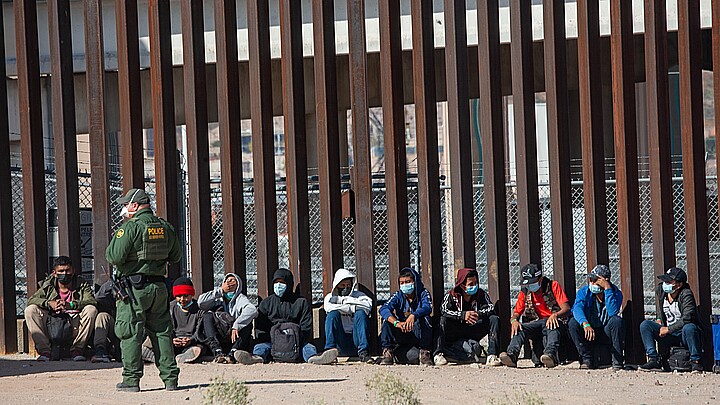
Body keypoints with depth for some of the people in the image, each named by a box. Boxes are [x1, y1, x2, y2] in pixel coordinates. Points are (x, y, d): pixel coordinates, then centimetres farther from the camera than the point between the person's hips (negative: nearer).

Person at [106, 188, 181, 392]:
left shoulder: (131, 227, -12)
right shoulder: (166, 228, 8)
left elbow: (114, 257, -16)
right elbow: (176, 257, 17)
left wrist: (114, 240, 3)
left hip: (134, 287, -6)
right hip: (159, 287, 6)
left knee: (130, 333, 0)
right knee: (162, 332, 11)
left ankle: (131, 380, -1)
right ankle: (170, 378, 10)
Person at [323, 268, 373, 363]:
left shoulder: (358, 295, 17)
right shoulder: (330, 297, 16)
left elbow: (368, 304, -6)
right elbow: (329, 307, -9)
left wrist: (347, 301, -6)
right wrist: (352, 308, -7)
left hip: (356, 340, 1)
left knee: (361, 313, -23)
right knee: (333, 313, -22)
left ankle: (363, 352, -34)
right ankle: (330, 350, -38)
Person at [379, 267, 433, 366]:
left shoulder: (423, 294, -4)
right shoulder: (398, 296, 0)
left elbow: (427, 308, -26)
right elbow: (383, 309, -20)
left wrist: (413, 316, -48)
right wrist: (396, 323, -40)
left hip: (419, 335, -2)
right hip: (402, 335, 2)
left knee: (423, 318, -30)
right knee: (387, 319, -19)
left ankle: (424, 353, -28)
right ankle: (387, 352, -20)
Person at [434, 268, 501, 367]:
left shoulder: (481, 294, 0)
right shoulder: (451, 295, -6)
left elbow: (491, 308, -14)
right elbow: (443, 310, -24)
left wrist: (478, 314, -36)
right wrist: (463, 315, -38)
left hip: (473, 333, 2)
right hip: (455, 333, -2)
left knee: (494, 319, -17)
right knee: (443, 319, -30)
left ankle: (492, 356, -27)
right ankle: (439, 354, -28)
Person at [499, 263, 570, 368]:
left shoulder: (553, 286, 1)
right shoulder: (525, 293, 12)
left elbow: (566, 309, -9)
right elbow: (516, 314, 10)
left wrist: (555, 315, -32)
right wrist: (514, 320, -18)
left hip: (554, 321, -4)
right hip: (536, 323, 4)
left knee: (551, 327, -40)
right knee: (519, 328, -28)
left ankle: (551, 354, -64)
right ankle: (512, 354, -51)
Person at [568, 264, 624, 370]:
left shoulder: (615, 293, -8)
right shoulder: (584, 292, -5)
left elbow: (613, 312, -28)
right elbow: (577, 309, -25)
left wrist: (607, 289, -29)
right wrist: (585, 324, -45)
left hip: (607, 334, -1)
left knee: (617, 320, -31)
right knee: (573, 322, -25)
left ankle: (618, 361, -22)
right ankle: (587, 359, -17)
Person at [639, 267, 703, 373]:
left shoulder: (686, 295, -18)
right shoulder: (660, 290, 2)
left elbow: (687, 318, -29)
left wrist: (668, 329, -24)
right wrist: (659, 319, 12)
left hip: (684, 336, -6)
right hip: (669, 336, 6)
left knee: (689, 327, -39)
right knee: (645, 325, -12)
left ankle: (696, 362, -26)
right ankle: (654, 359, -17)